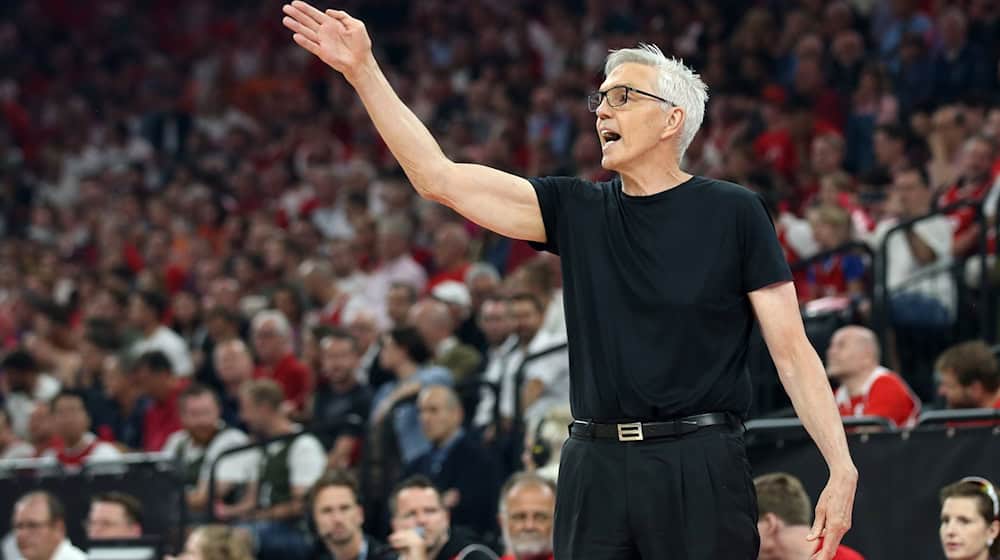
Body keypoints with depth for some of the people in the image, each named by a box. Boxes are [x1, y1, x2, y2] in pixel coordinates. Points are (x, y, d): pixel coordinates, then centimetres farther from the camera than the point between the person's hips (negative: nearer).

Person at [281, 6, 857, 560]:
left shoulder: (733, 213, 1)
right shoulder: (578, 212, 11)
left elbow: (792, 350, 0)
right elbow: (439, 177, 7)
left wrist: (842, 469, -8)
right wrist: (363, 70, 2)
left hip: (701, 471, -4)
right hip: (597, 472, 4)